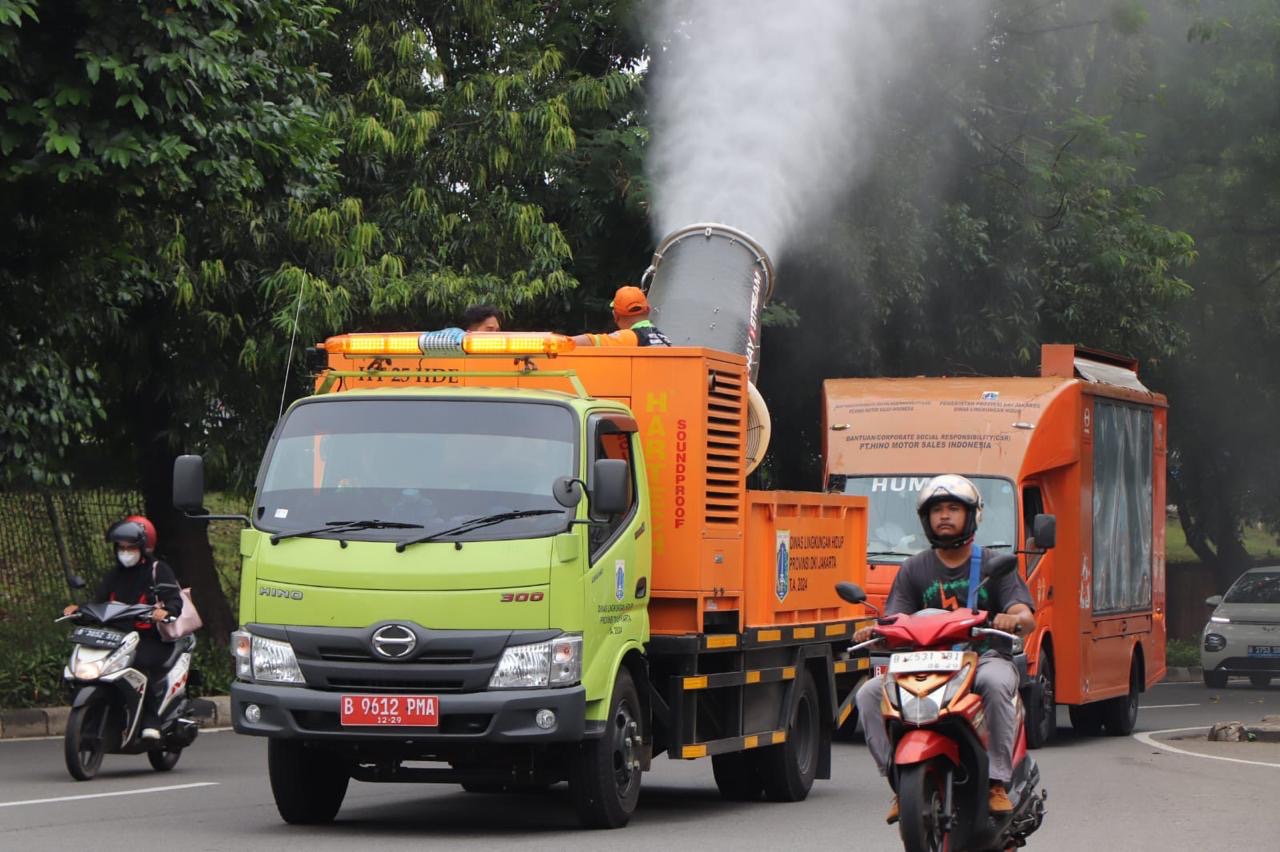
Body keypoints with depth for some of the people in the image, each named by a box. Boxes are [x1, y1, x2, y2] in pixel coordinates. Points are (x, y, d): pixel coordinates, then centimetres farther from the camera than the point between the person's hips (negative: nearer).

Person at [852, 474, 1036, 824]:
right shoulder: (914, 569, 15)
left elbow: (1026, 618, -6)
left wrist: (1014, 619, -31)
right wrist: (876, 631, -19)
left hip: (985, 656, -3)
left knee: (995, 683, -39)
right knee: (869, 694, -21)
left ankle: (998, 782, -33)